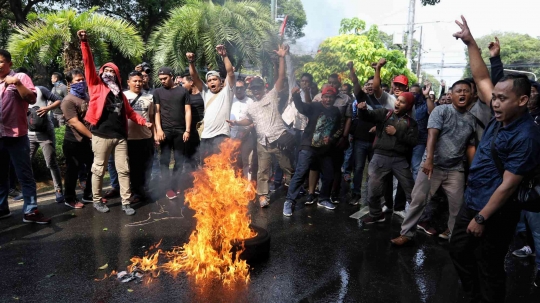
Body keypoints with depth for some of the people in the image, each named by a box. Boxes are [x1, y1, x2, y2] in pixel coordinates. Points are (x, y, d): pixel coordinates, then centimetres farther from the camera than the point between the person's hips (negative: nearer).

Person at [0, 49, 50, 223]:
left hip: (16, 135, -5)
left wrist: (17, 83, -21)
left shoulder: (20, 78, 1)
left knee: (24, 174, 0)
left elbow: (31, 98, -11)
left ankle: (30, 211, 2)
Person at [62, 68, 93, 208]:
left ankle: (89, 195, 28)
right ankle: (70, 199, 19)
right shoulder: (68, 101, -14)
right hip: (74, 143, -7)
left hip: (88, 141, 7)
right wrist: (92, 135, -21)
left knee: (92, 169, 13)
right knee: (73, 171, 5)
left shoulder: (87, 97, 9)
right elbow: (75, 123, -20)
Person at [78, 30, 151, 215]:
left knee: (124, 170, 4)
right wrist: (84, 43, -13)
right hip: (101, 135, -4)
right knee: (99, 169, 5)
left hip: (120, 136, 4)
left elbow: (129, 112, 21)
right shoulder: (96, 85, 5)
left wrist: (143, 122, 11)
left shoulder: (119, 93, 17)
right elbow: (88, 64, -5)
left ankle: (126, 203, 11)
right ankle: (97, 200, 20)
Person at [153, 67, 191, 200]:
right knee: (165, 160, -1)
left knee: (180, 160, 5)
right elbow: (157, 111, 1)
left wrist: (187, 130, -3)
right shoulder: (158, 92, 7)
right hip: (165, 130, 0)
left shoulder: (183, 91, 7)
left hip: (180, 130, 1)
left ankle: (174, 184, 18)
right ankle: (169, 187, 6)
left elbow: (187, 111, 4)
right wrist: (158, 129, -11)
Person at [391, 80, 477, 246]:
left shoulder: (472, 120, 9)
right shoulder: (441, 110, -3)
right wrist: (429, 159, -26)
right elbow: (432, 135, -14)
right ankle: (406, 233, 8)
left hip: (456, 169, 4)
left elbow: (471, 147, 12)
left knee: (458, 205, 6)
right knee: (418, 200, -2)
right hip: (433, 165, -3)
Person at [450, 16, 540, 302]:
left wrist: (482, 218, -20)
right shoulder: (501, 117, 0)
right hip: (471, 202, 9)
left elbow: (508, 184, -23)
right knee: (459, 252, 21)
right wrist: (470, 42, 4)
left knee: (488, 270, 8)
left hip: (494, 213, -9)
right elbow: (482, 79, 7)